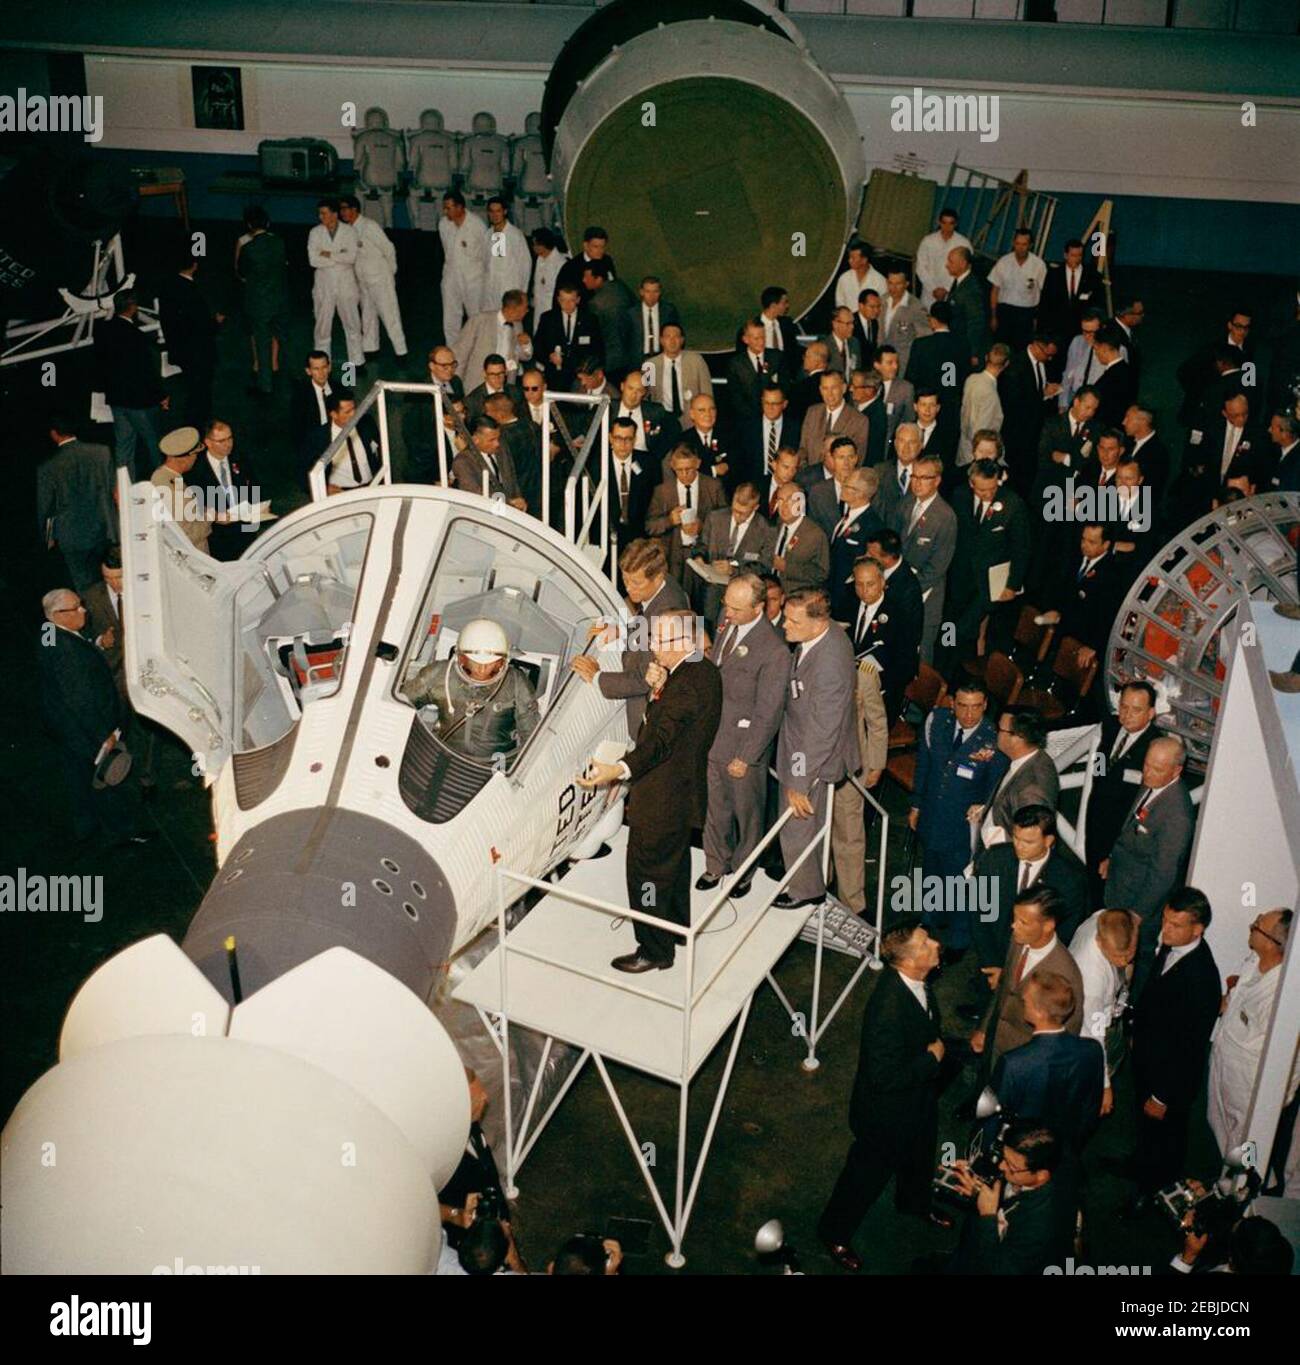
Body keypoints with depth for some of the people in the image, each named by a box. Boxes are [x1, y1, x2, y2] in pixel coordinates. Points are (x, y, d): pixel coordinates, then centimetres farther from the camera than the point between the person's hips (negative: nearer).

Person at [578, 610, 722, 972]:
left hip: (661, 800, -11)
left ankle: (655, 951, 16)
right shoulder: (706, 671, 3)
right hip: (686, 789, 11)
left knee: (647, 874, 3)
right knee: (675, 861, 28)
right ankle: (678, 924, 46)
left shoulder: (686, 683, -28)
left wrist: (619, 770, -52)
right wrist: (658, 690, -8)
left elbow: (661, 740, -40)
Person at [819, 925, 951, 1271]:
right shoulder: (887, 1009, -42)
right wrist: (932, 1059, -26)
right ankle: (834, 1233, 42)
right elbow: (884, 1076, -36)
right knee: (869, 1171, 16)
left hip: (920, 1098, 8)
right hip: (888, 1111, -8)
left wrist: (939, 1047, -8)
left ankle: (914, 1202, 64)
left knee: (920, 1155, 33)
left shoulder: (917, 982, -16)